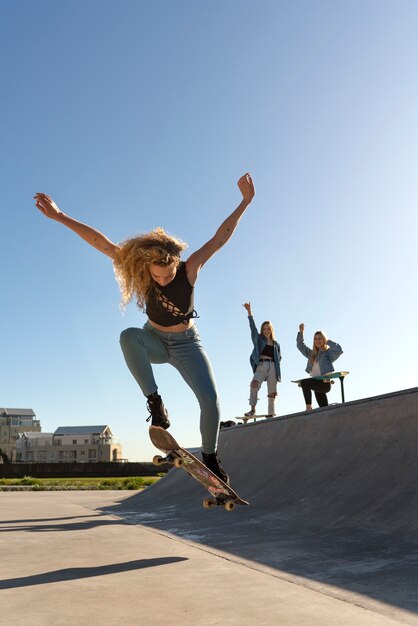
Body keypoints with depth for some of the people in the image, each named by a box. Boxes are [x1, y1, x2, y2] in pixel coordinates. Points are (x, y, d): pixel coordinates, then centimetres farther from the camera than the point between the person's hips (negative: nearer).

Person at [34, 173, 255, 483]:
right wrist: (59, 216, -26)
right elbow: (100, 242, -24)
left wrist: (245, 202, -29)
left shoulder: (189, 270, -23)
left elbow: (220, 238, -25)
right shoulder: (139, 271, -21)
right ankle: (155, 402, -25)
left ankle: (210, 455, 12)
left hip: (186, 343, 0)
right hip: (154, 340, 0)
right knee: (128, 336, -37)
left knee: (210, 399, -14)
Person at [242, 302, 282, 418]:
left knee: (272, 392, -2)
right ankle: (252, 409, -29)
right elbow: (253, 327, 0)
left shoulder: (276, 344, 18)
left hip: (272, 367, 3)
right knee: (254, 383, -29)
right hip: (261, 366, -3)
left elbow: (279, 357, 27)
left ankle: (271, 414, 1)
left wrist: (276, 362, 2)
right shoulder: (259, 339, 12)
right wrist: (249, 311, -11)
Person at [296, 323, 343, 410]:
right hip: (316, 383, 7)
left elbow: (339, 350, -18)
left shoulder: (328, 352, 1)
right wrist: (301, 332, 11)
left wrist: (328, 341, -6)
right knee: (324, 409, 6)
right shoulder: (312, 353, 18)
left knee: (304, 382, -30)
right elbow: (300, 345, 23)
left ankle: (309, 407, -33)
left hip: (325, 382, -7)